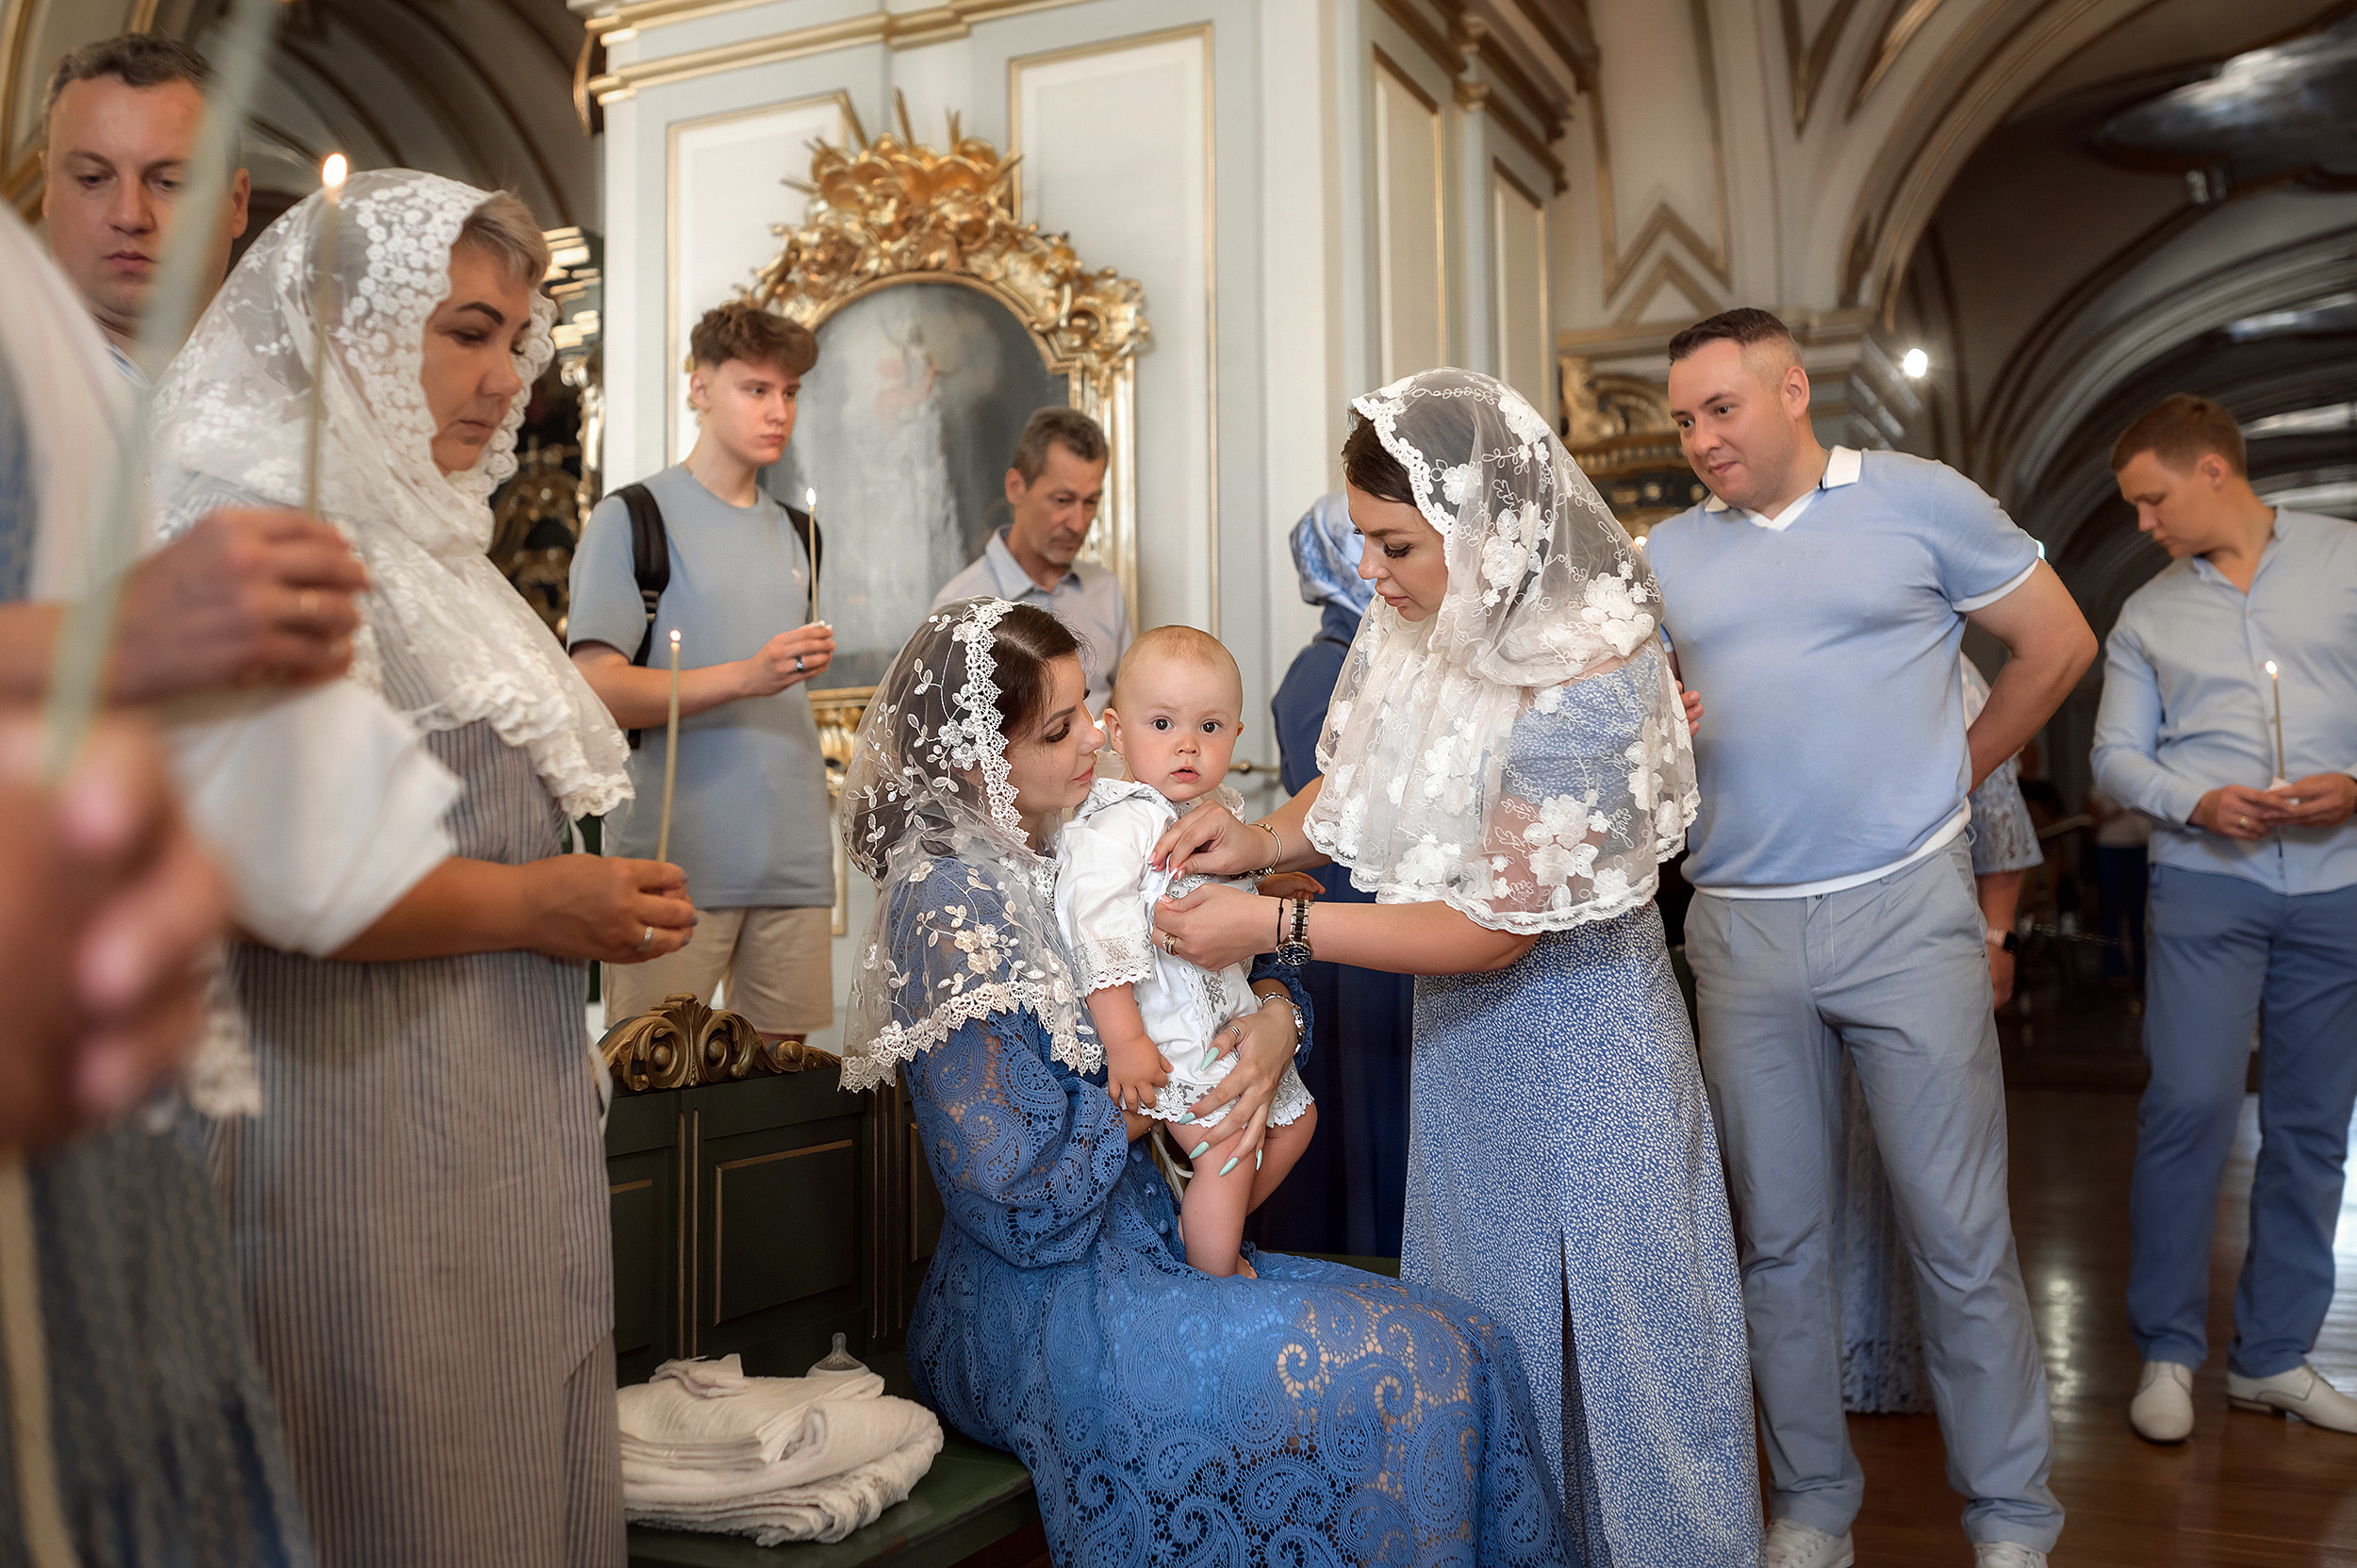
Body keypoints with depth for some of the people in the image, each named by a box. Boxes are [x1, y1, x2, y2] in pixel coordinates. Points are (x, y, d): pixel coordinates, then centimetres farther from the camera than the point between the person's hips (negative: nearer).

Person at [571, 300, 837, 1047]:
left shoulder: (798, 533, 18)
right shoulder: (633, 518, -2)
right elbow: (598, 688, -11)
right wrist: (745, 678, -19)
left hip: (793, 863, 5)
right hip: (678, 864, -5)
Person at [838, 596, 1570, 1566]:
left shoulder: (1039, 860, 8)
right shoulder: (951, 904, -19)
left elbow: (1243, 952, 13)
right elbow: (1025, 1207, -21)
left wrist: (1278, 1015, -9)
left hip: (1139, 1256, 8)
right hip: (1051, 1314, -8)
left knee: (1465, 1343, -4)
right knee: (1405, 1368, -19)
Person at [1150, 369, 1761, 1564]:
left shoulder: (1586, 687, -26)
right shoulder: (1410, 626, -6)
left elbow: (1495, 927, -23)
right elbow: (1351, 784, 10)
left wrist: (1273, 925, -24)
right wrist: (1259, 838, -11)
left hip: (1573, 1030, -7)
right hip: (1459, 1028, 7)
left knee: (1605, 1334, 9)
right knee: (1476, 1333, 20)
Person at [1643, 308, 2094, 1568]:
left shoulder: (1921, 502, 1)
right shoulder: (1666, 555, 10)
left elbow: (2057, 645, 8)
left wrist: (1956, 778, 8)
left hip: (1906, 912, -3)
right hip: (1742, 931, 3)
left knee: (1958, 1231, 2)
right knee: (1779, 1236, 10)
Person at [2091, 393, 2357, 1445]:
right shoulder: (2147, 616, 12)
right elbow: (2116, 756, 8)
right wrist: (2197, 803, -11)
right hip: (2208, 883, 0)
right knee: (2190, 1104, -10)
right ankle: (2167, 1350, 4)